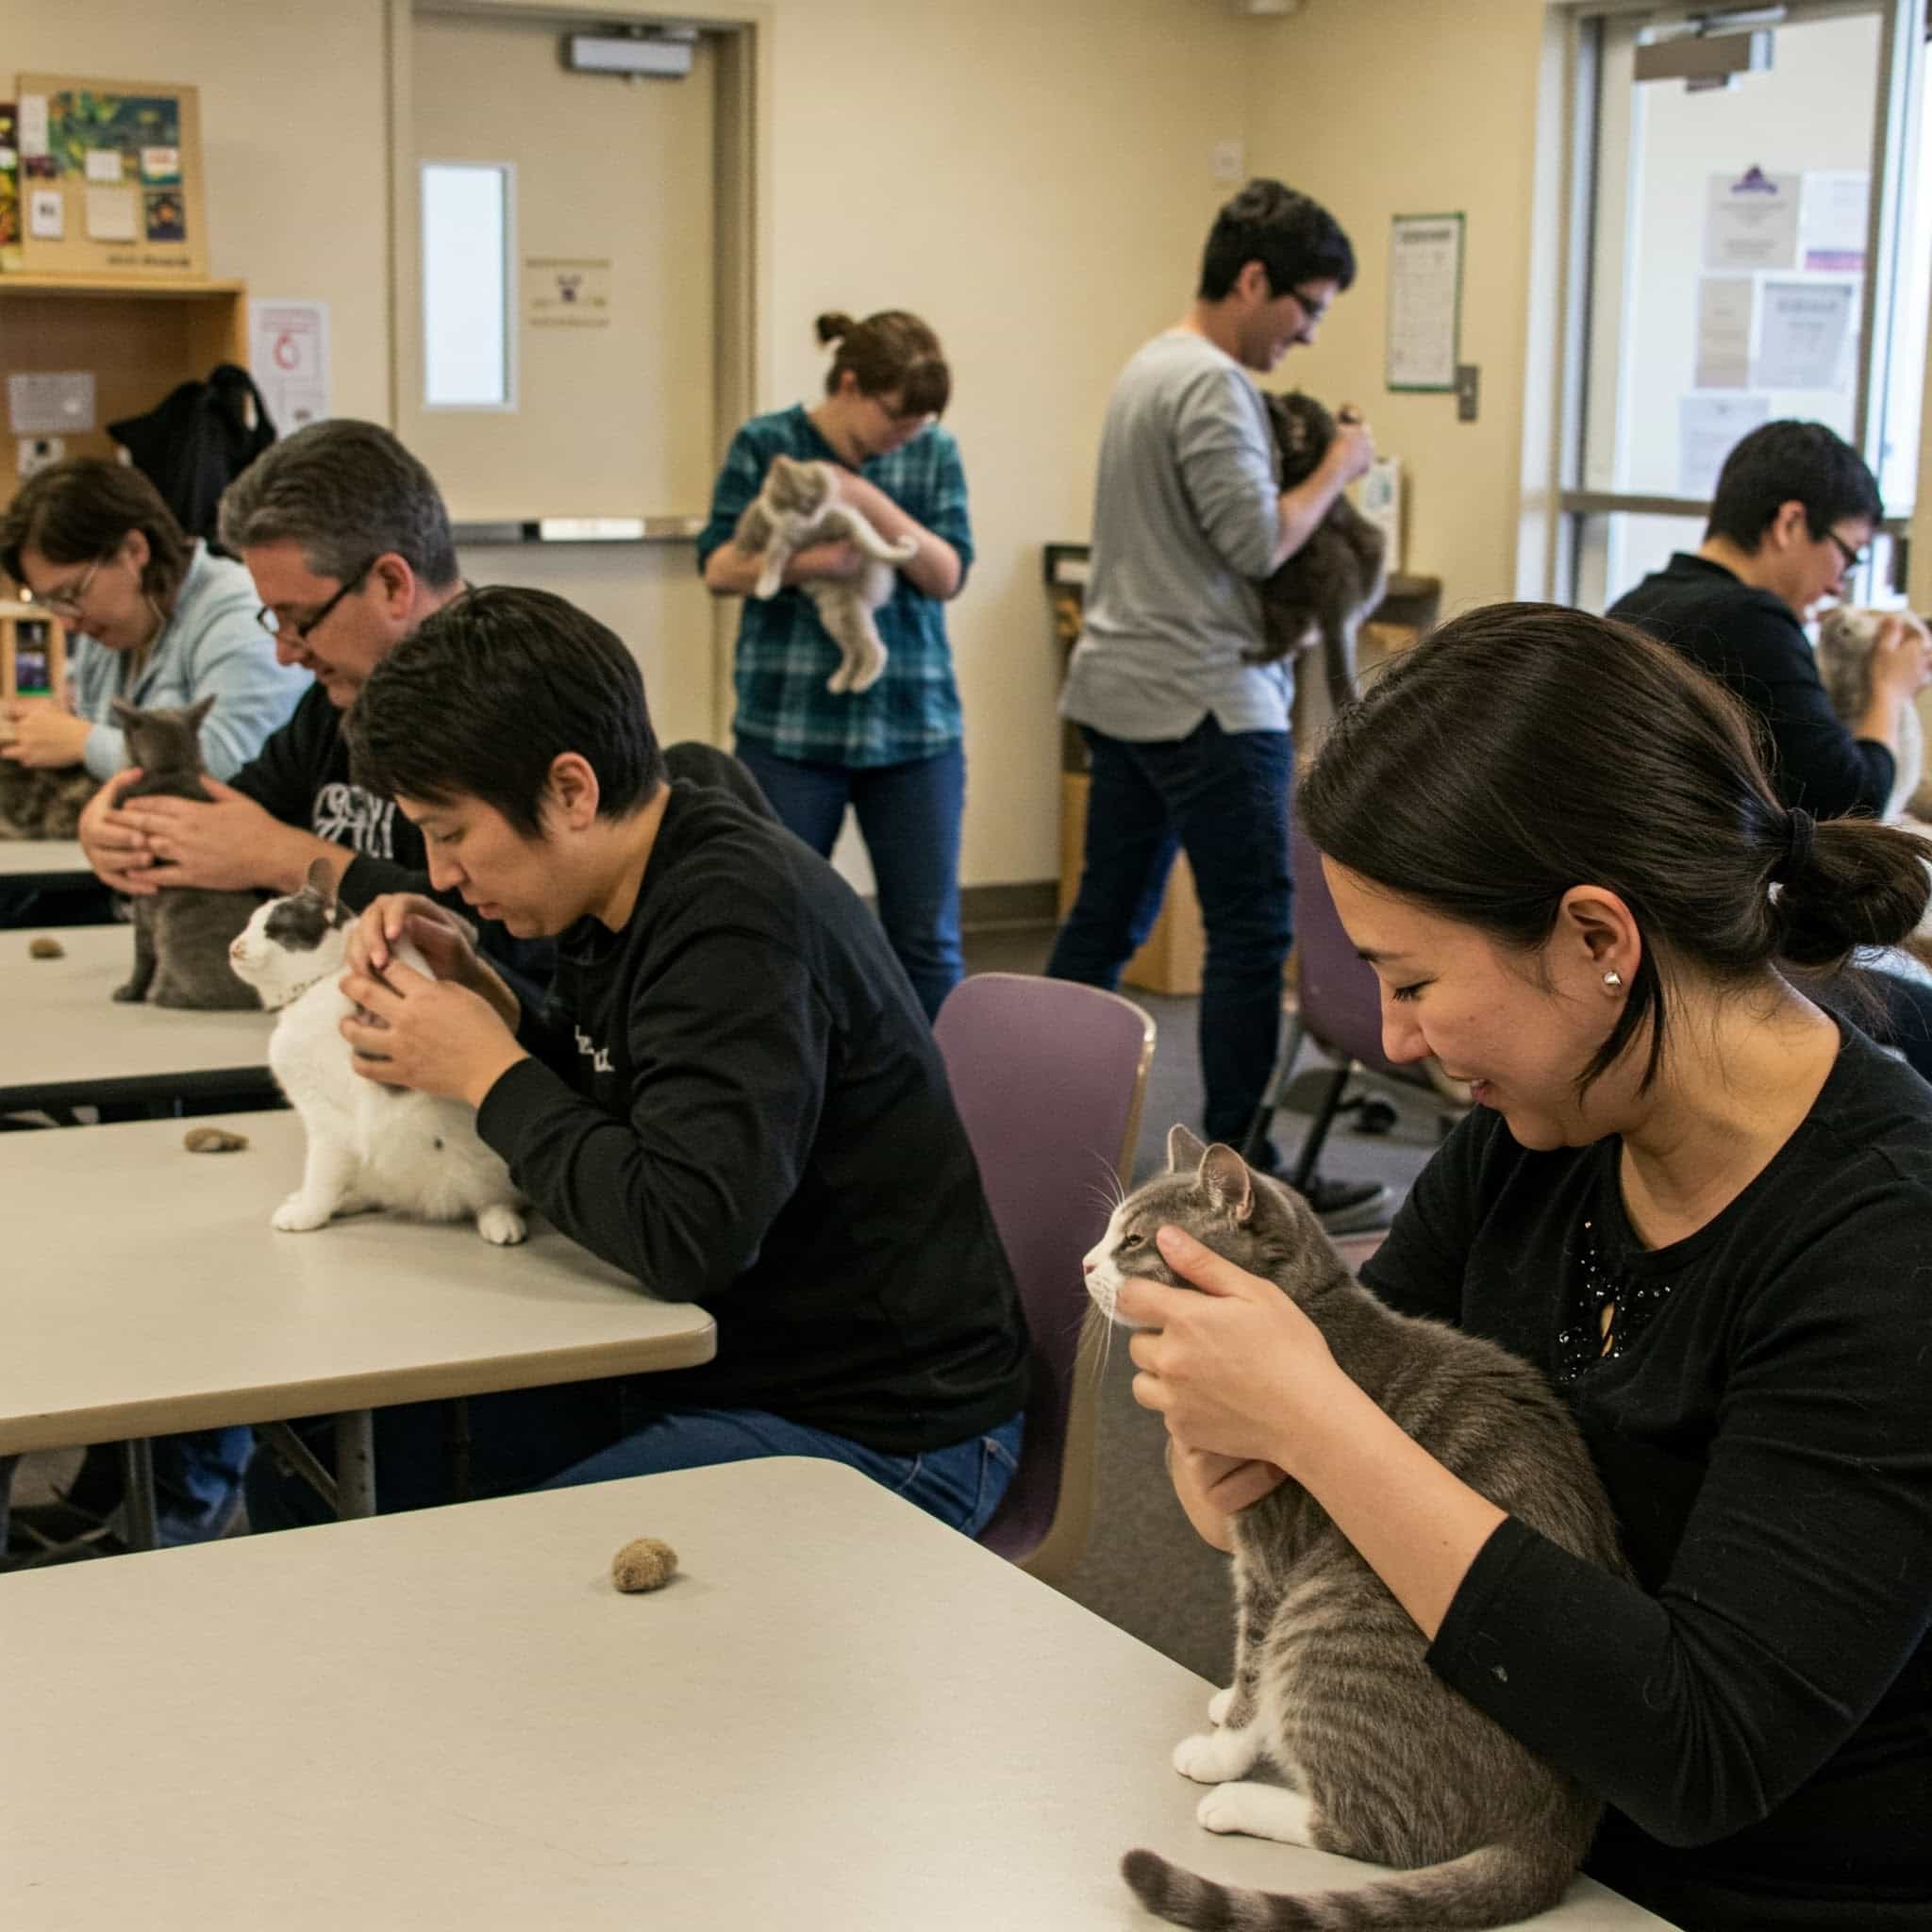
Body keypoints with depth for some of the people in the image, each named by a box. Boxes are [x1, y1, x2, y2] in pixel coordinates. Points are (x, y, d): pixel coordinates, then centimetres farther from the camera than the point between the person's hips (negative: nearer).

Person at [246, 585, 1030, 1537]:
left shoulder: (738, 922, -25)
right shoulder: (627, 895, 4)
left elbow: (688, 1237, -31)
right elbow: (592, 1095, 17)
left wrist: (488, 1072, -19)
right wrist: (471, 988, -1)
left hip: (875, 1432, -9)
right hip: (723, 1359, 9)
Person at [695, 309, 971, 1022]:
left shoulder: (934, 454, 4)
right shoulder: (765, 445, 0)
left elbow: (949, 575, -4)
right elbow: (719, 568, -4)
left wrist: (869, 501, -18)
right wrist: (808, 562, -21)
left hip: (914, 727, 2)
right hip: (789, 725, -1)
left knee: (928, 937, 4)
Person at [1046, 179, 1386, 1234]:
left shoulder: (1149, 367, 17)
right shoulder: (1212, 385, -15)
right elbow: (1258, 542, -17)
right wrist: (1337, 469, -4)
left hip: (1123, 689, 10)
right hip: (1205, 697, -10)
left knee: (1106, 920, 13)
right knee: (1253, 929, -5)